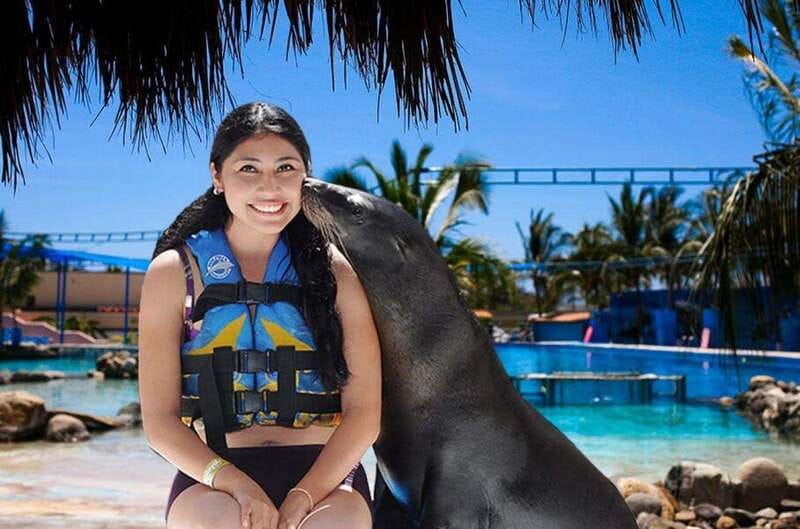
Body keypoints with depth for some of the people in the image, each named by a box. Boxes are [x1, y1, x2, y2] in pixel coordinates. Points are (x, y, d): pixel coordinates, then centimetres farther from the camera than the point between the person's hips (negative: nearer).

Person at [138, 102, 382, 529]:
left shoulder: (336, 271, 7)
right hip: (211, 480, 0)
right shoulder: (174, 273, 6)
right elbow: (159, 421, 2)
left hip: (323, 472, 1)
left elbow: (364, 412, 0)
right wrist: (234, 482, -16)